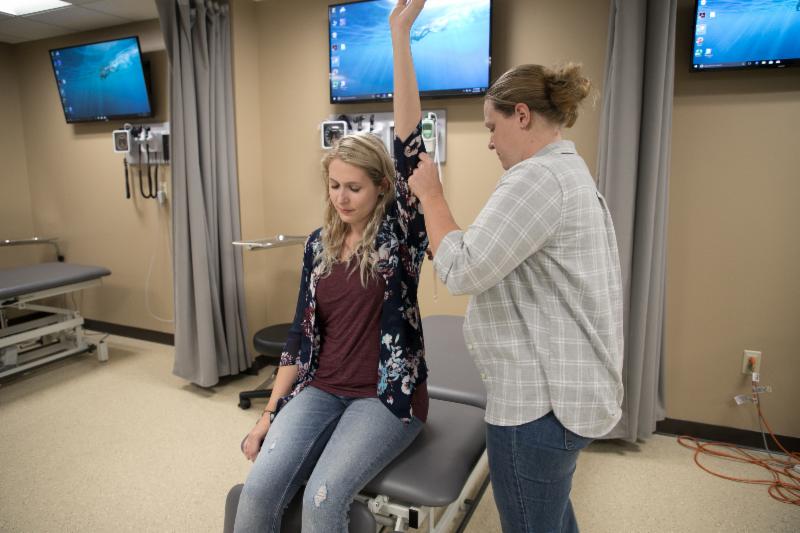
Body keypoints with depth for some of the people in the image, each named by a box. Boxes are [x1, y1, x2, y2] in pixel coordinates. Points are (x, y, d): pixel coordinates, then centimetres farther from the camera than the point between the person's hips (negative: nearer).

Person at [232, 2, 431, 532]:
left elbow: (409, 146, -20)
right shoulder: (320, 243, 5)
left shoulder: (399, 233, -7)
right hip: (322, 389, 4)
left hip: (388, 394, -3)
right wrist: (270, 413, 4)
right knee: (260, 487, -16)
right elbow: (302, 331, 7)